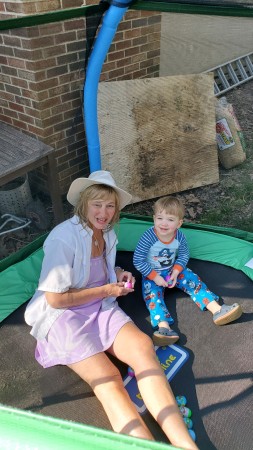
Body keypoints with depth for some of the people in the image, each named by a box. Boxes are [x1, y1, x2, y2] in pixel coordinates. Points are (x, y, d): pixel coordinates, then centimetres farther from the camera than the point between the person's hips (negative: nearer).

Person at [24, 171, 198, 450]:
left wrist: (118, 275, 4)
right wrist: (106, 291, -11)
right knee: (108, 380, -26)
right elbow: (55, 299, -17)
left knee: (143, 346, -22)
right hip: (62, 316, -5)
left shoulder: (108, 234, 6)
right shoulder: (63, 238, -18)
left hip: (101, 308, 6)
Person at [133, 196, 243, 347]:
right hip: (152, 274, -4)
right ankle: (163, 327, -46)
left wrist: (175, 272, -14)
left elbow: (184, 255, 1)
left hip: (174, 270, 4)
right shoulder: (148, 237, -27)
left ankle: (217, 310, -15)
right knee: (153, 294, -26)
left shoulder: (179, 236, -14)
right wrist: (154, 277, -23)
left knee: (194, 281, -10)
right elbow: (138, 260, -22)